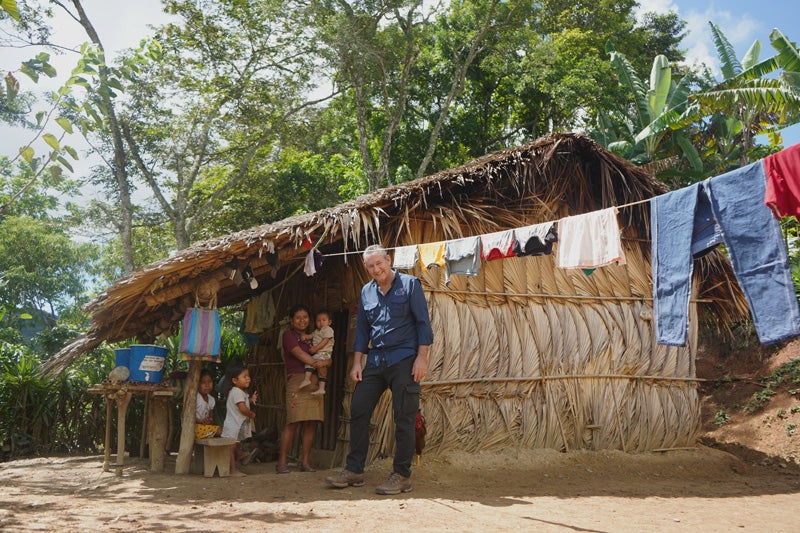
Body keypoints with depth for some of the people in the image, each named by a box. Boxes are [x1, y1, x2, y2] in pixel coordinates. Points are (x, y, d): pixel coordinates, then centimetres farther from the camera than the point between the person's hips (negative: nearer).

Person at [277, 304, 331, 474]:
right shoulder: (289, 335, 7)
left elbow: (328, 358, 17)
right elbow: (299, 354, -8)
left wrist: (324, 362, -4)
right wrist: (315, 362, -16)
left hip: (314, 383, 6)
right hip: (297, 381, -5)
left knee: (311, 423, 0)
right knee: (293, 422, -13)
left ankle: (305, 462, 5)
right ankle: (281, 462, -9)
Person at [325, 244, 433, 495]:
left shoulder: (409, 284, -1)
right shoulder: (366, 291, 15)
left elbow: (423, 322, -4)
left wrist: (421, 357, -12)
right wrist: (357, 362, 10)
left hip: (404, 360, -6)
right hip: (375, 361, 6)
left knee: (404, 418, -3)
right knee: (358, 412, 3)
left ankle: (402, 476, 6)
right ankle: (354, 470, 13)